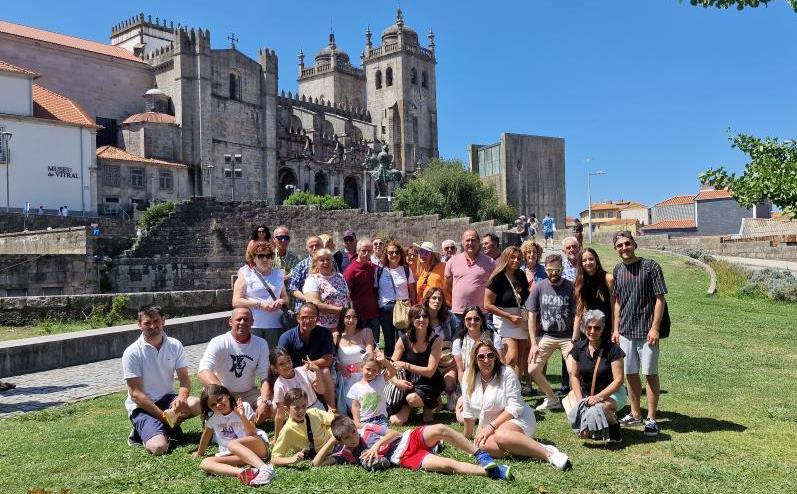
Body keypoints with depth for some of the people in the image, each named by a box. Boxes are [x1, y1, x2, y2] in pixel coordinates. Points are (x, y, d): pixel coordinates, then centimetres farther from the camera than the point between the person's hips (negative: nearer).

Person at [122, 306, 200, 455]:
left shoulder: (175, 346, -1)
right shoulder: (132, 353, -12)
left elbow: (184, 379, -2)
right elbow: (136, 393, -14)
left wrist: (181, 397, -26)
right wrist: (163, 415, -21)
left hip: (167, 398, 4)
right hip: (141, 406, -4)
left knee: (196, 405, -28)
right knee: (159, 447, -27)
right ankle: (142, 432, 6)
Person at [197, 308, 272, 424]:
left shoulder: (261, 344, -4)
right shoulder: (219, 342, -14)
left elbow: (265, 377, -7)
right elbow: (203, 372, -30)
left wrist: (264, 402, -27)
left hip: (249, 393, 2)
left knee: (270, 408, -23)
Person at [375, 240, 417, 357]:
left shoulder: (406, 269, 6)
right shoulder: (379, 270, 3)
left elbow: (412, 291, 9)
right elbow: (374, 290, 5)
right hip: (385, 309, 0)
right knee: (389, 340, 7)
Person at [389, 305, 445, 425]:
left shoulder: (435, 340, -13)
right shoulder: (404, 340, -6)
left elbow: (430, 371, -17)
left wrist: (406, 366, -26)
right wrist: (396, 381, -27)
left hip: (430, 383, -2)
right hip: (410, 383, 3)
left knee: (412, 399, -34)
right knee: (395, 421, -13)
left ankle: (430, 405, 1)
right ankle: (407, 408, 22)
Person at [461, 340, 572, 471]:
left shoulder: (506, 373, -11)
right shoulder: (468, 377, -1)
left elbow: (515, 407, -16)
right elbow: (469, 412, 9)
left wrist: (492, 426, -21)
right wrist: (467, 437, 15)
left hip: (518, 418, -4)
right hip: (488, 426, 4)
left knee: (501, 435, -39)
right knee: (484, 445, -31)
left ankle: (548, 453, -34)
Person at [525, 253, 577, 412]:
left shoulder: (570, 287, -8)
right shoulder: (539, 288, -4)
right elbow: (532, 316, -1)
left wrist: (574, 340, -13)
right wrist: (533, 344, -5)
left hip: (567, 336, -2)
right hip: (546, 336, 2)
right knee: (533, 370, -1)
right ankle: (552, 399, 20)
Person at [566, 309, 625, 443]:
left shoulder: (612, 349, -13)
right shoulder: (579, 348, -1)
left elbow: (618, 380, -15)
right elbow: (574, 376, 4)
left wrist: (599, 397, -26)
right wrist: (580, 400, -10)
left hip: (611, 393, -3)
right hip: (586, 394, 3)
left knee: (600, 407, -38)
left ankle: (614, 425, -3)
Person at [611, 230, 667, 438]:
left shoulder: (650, 266, -8)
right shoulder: (617, 271, 9)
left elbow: (660, 298, -9)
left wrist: (655, 328, -15)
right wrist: (616, 329, 12)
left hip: (647, 331, -5)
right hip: (625, 331, 6)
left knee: (650, 374, 1)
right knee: (630, 374, 12)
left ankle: (651, 419, 10)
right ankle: (635, 414, 26)